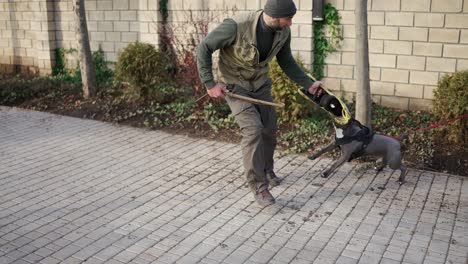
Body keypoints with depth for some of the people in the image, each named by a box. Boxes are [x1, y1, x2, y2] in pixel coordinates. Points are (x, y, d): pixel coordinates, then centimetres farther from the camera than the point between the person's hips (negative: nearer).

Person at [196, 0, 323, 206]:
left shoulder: (283, 31, -14)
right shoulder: (236, 26, -33)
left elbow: (286, 62, 4)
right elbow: (204, 48, -22)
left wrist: (308, 84, -1)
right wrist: (210, 84, -22)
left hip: (260, 84, 6)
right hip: (234, 85, -6)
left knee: (269, 130, 10)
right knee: (253, 129, -21)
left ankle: (266, 171, 37)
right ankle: (258, 185, -10)